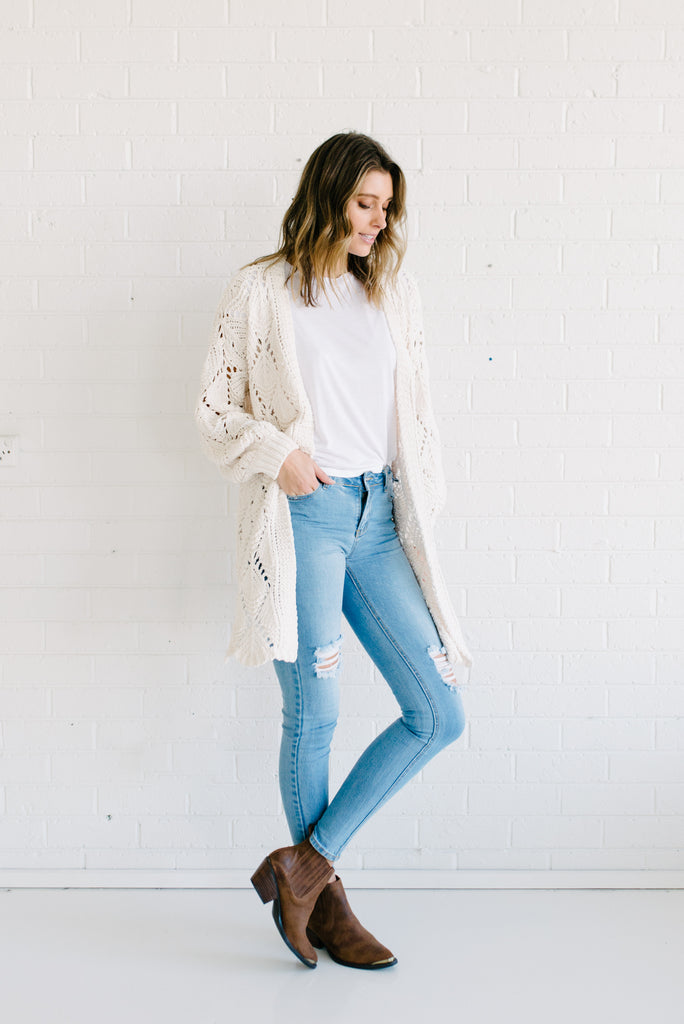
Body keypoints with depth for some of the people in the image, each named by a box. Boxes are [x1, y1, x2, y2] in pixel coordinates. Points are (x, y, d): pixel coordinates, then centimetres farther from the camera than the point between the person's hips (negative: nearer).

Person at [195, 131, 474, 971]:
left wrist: (423, 514, 11)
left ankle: (303, 865, 11)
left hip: (379, 517, 5)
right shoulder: (262, 290, 2)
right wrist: (277, 454, -13)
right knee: (313, 718, 1)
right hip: (303, 517, -5)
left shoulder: (393, 289, 15)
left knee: (439, 715, 0)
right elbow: (213, 409, 3)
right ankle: (326, 897, 21)